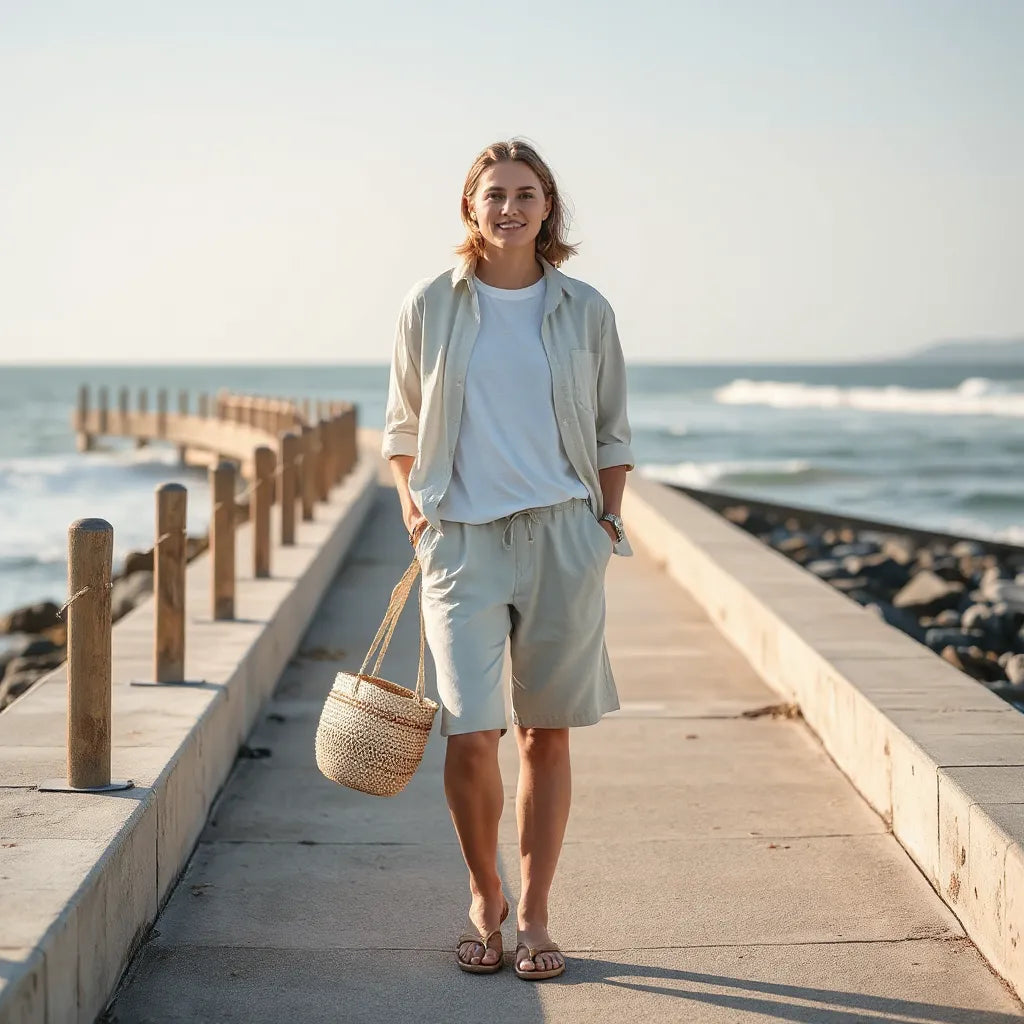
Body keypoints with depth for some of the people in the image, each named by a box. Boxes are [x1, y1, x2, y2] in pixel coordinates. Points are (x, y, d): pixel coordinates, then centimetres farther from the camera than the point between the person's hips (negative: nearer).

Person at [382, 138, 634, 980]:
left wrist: (609, 518, 5)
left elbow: (612, 432, 14)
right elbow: (403, 426, 15)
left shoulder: (585, 311, 6)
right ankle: (484, 901, 15)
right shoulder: (431, 307, 4)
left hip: (562, 535, 1)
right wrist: (412, 501, 4)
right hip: (462, 539, -1)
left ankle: (534, 916, 19)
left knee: (546, 735, 6)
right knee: (471, 735, -10)